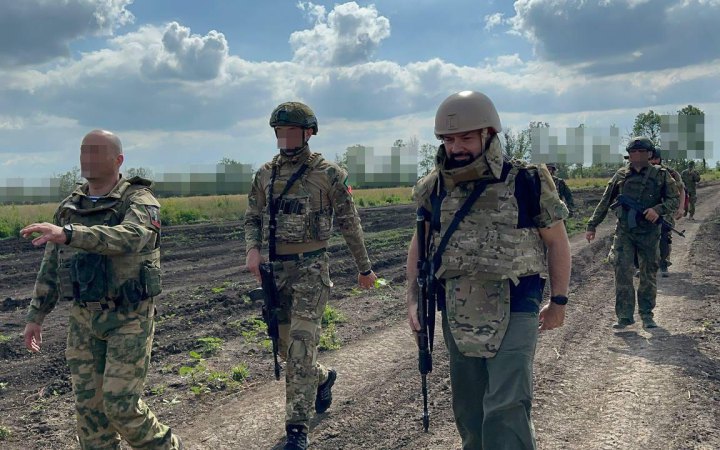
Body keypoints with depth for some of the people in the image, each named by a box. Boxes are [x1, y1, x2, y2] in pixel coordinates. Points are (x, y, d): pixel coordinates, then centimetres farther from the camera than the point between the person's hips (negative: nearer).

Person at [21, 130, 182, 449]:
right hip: (84, 318, 6)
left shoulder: (139, 201, -11)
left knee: (121, 403, -6)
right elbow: (50, 267, 15)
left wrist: (67, 233, -44)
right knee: (89, 405, 7)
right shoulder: (69, 208, 9)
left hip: (130, 317, -6)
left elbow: (128, 238, -33)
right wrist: (36, 316, 13)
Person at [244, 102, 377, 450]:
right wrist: (252, 249, -7)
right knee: (285, 346, 15)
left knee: (301, 346, -10)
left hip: (310, 268, -5)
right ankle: (323, 378, 44)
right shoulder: (265, 174, 8)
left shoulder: (328, 174, -6)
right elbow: (252, 218, 13)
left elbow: (349, 224, 0)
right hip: (275, 269, 5)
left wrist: (364, 267, 6)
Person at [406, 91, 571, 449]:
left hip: (514, 311, -4)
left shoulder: (525, 182, -7)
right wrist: (413, 300, 4)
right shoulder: (436, 188, 4)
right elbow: (419, 245, 13)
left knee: (506, 409, -11)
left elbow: (556, 241, 3)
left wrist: (558, 301, 6)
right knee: (468, 407, 15)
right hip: (457, 315, 4)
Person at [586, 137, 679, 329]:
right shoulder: (621, 175, 6)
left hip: (649, 232, -1)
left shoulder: (660, 175, 1)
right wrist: (592, 225, 7)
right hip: (624, 231, 1)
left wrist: (658, 209, -19)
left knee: (649, 275, 7)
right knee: (622, 272, -6)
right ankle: (624, 316, 2)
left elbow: (674, 200, 1)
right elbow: (604, 202, 10)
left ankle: (647, 316, 20)